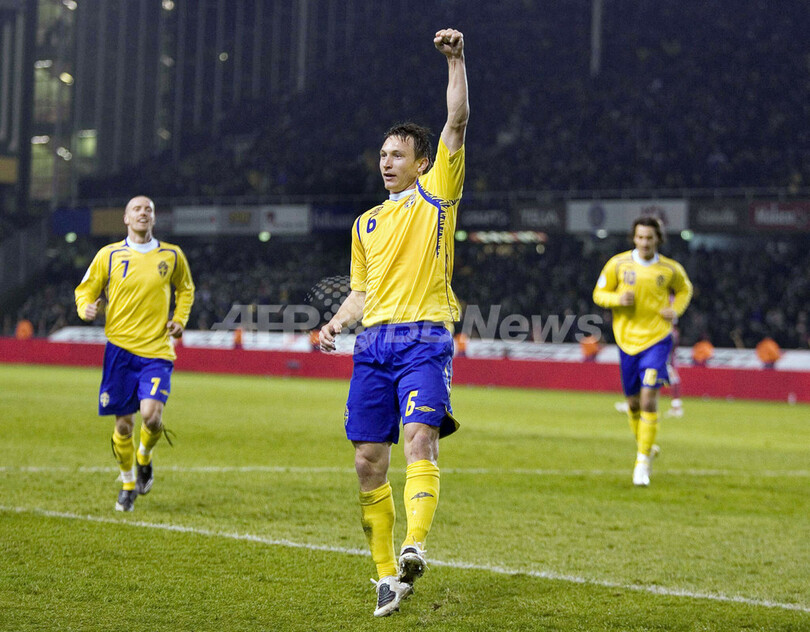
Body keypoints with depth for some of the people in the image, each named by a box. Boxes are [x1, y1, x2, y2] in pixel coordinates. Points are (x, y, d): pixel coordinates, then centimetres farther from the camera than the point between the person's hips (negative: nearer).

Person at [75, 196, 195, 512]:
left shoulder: (171, 255, 7)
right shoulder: (109, 255, 4)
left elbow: (185, 288, 24)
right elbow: (86, 290, 12)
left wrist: (180, 319, 8)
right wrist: (87, 308, -11)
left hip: (157, 350, 0)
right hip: (120, 347, 0)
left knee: (152, 415, -18)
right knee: (124, 423, 1)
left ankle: (144, 459, 16)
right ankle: (128, 483, 25)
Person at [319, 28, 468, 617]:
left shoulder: (437, 193, 8)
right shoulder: (368, 222, 22)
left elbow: (458, 121, -3)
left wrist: (456, 60, -8)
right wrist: (337, 323, 7)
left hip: (424, 337, -5)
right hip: (374, 342, 5)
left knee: (420, 437, -25)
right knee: (369, 462, 0)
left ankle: (414, 546, -39)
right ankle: (388, 574, 8)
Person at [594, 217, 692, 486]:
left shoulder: (670, 269, -3)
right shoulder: (618, 264, -3)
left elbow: (684, 290, 17)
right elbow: (599, 293, 5)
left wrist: (675, 310, -3)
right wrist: (617, 299, -16)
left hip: (657, 339, -2)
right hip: (627, 340, 2)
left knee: (649, 398, -15)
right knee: (633, 402, 10)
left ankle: (643, 462, -9)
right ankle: (644, 446, 37)